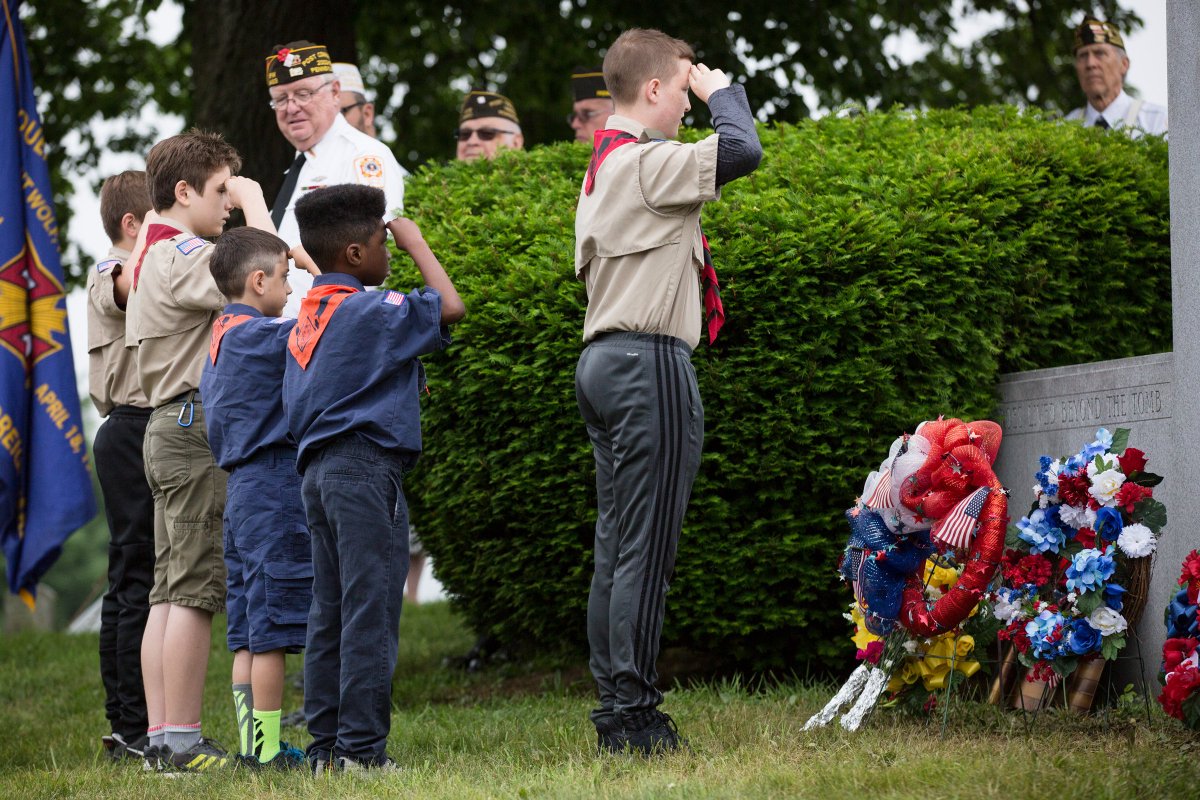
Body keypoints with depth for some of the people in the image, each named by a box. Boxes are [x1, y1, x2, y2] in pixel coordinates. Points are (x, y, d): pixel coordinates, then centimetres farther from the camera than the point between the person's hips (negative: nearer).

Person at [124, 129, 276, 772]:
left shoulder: (152, 255, 19)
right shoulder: (181, 256, -12)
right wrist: (254, 199, -12)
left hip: (168, 425, 11)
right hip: (199, 424, -11)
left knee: (169, 589, 8)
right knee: (195, 588, -10)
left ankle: (161, 735, 8)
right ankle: (182, 739, -11)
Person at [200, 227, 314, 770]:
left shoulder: (221, 337, 16)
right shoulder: (255, 334, -11)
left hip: (242, 486, 10)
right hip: (274, 486, -10)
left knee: (247, 633, 9)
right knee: (273, 628, -7)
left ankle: (251, 743, 10)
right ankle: (267, 748, -6)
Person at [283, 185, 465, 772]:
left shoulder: (306, 319, 15)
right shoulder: (366, 311, -10)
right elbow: (449, 307, -15)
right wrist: (415, 241, -2)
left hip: (318, 469, 9)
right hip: (365, 465, -9)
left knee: (330, 613, 10)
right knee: (370, 611, -8)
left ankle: (326, 746, 10)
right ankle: (361, 746, -10)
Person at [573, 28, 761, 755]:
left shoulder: (603, 167, 19)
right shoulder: (647, 161, -12)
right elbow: (741, 151, -21)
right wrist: (721, 90, -4)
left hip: (604, 361, 10)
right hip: (650, 365, -10)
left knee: (617, 549, 9)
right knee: (646, 551, -9)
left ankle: (616, 711, 10)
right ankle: (633, 714, -10)